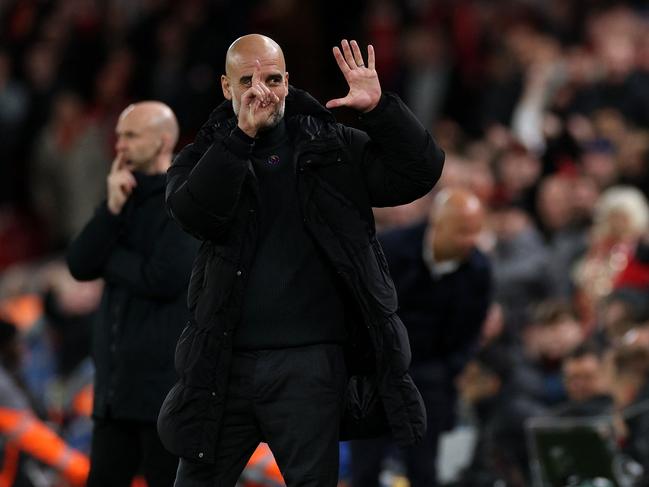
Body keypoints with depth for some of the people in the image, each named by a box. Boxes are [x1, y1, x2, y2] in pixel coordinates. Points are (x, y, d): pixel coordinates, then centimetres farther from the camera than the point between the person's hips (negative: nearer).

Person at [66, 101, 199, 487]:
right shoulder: (129, 198, 16)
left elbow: (165, 279, -19)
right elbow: (80, 265, 4)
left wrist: (111, 258, -2)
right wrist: (112, 209, -9)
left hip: (168, 379, -8)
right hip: (119, 381, 8)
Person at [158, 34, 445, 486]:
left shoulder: (334, 148, 7)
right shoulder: (207, 156, 7)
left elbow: (420, 173, 1)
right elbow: (194, 212, -14)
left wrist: (380, 108, -11)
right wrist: (242, 132, -18)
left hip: (310, 363, -1)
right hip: (225, 361, 1)